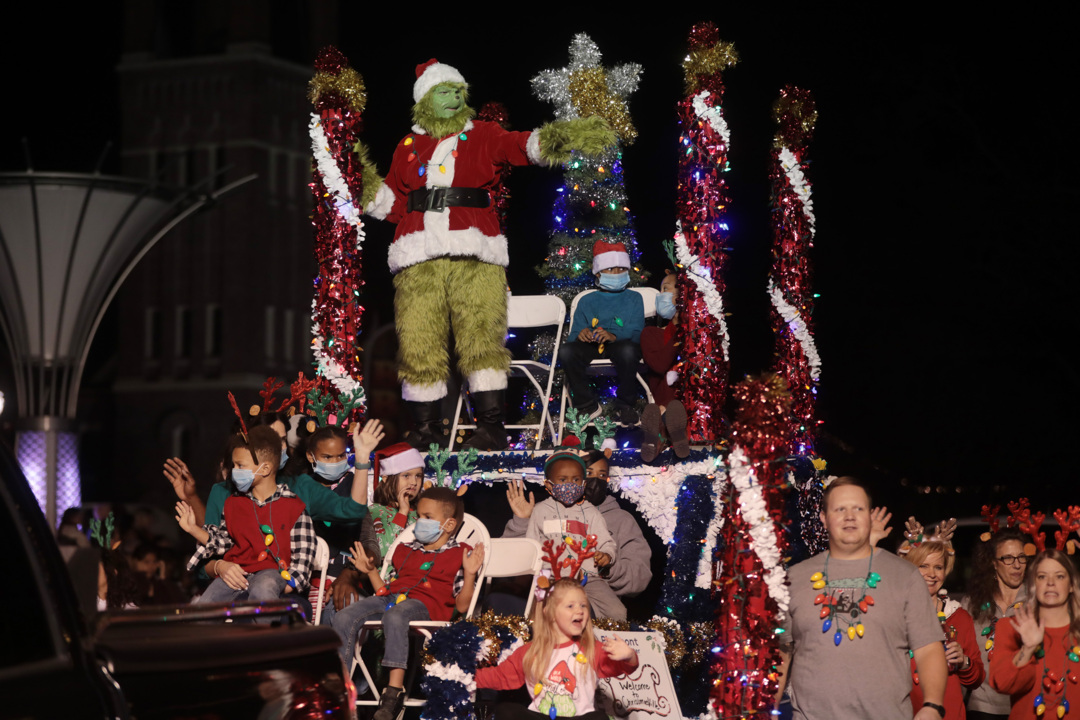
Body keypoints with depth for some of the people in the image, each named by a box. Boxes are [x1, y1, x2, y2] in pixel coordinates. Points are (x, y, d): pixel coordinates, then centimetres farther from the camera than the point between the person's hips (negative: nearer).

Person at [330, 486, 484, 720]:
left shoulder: (459, 554, 11)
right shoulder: (406, 550, 31)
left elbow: (461, 606, 2)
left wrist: (470, 574, -10)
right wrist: (372, 571, 21)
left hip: (425, 604, -6)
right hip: (389, 597, 6)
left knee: (394, 616, -41)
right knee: (343, 618, -20)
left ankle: (394, 690, -45)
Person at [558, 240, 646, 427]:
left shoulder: (633, 299, 13)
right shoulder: (587, 301, 19)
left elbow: (636, 333, -2)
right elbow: (574, 333, 10)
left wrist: (613, 336, -24)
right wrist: (580, 335, -17)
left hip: (620, 344, -2)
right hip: (592, 348, 2)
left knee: (628, 349, -39)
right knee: (566, 350, -29)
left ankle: (624, 405, -17)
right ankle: (588, 405, -15)